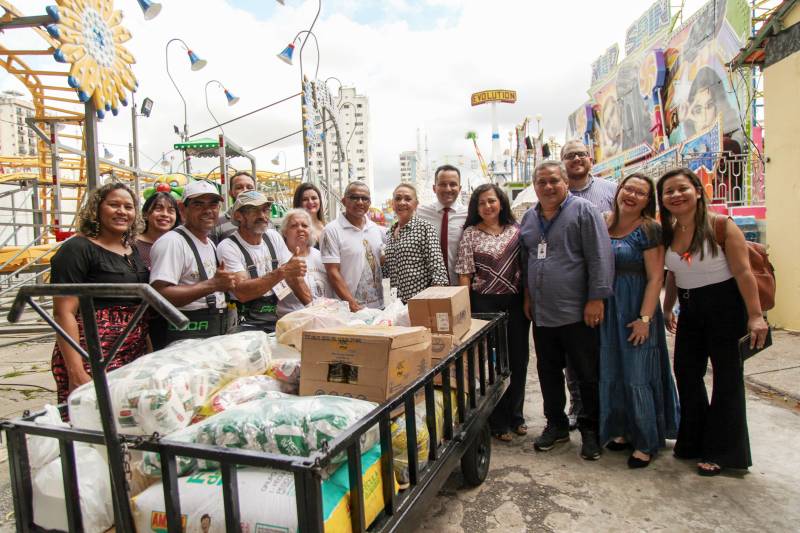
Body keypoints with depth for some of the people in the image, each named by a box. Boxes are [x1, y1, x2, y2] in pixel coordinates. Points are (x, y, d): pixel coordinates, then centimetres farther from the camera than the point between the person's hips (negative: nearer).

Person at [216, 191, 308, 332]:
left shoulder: (273, 237, 10)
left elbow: (295, 275, 10)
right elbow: (241, 293, -21)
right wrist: (282, 271, -29)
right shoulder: (227, 247, -9)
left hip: (278, 318, 6)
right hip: (248, 324, -6)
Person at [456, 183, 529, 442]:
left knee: (518, 359, 10)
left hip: (516, 302, 3)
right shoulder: (470, 234, -1)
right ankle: (497, 421, 19)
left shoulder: (516, 230, 7)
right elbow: (464, 274, -4)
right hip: (485, 304, -3)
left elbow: (526, 265, 10)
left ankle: (515, 414, 29)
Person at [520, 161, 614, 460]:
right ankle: (556, 424, 32)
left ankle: (590, 430, 23)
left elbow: (600, 257, -11)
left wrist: (596, 298, -15)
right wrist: (528, 296, 16)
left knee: (587, 375, 5)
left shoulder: (583, 211, -6)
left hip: (577, 312, -6)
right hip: (541, 313, 6)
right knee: (548, 372, 15)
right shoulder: (529, 218, 13)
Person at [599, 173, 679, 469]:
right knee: (611, 374, 13)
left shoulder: (649, 229, -8)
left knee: (637, 377, 0)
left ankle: (646, 442, 16)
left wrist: (645, 318, -17)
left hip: (636, 311, -5)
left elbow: (655, 277, -12)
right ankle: (622, 430, 30)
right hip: (607, 310, 5)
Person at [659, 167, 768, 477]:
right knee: (686, 373, 12)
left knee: (727, 377, 4)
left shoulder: (720, 225, -13)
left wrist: (755, 316, -19)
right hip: (690, 310, 6)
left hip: (725, 306, -6)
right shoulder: (668, 233, 3)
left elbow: (743, 271, -16)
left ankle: (722, 452, 18)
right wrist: (667, 309, 15)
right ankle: (693, 442, 29)